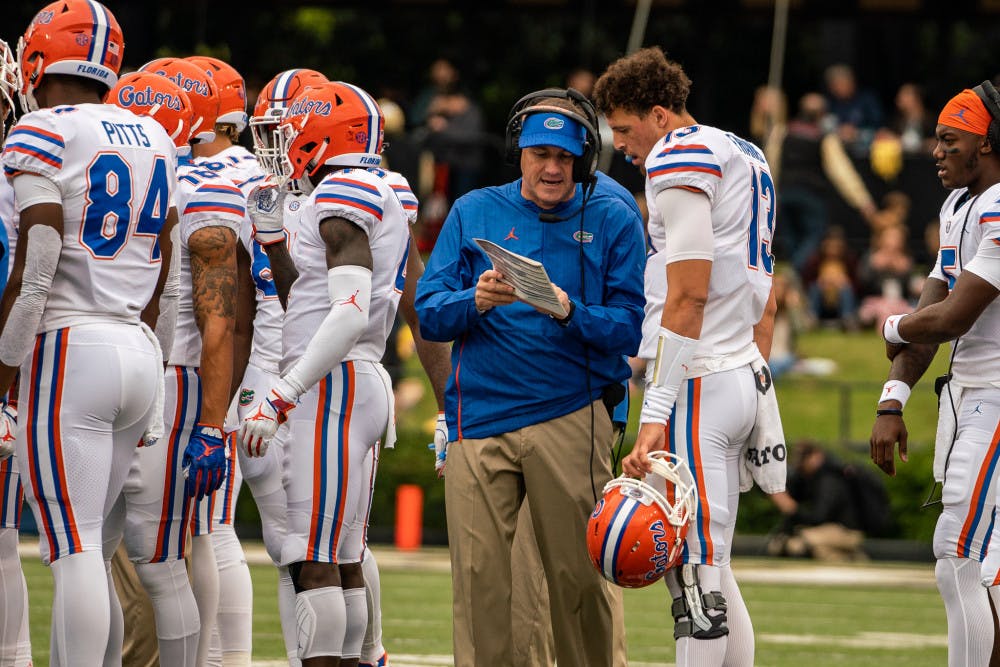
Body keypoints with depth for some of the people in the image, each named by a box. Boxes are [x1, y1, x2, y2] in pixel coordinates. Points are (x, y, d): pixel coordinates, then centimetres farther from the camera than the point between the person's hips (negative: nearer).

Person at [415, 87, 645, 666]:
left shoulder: (612, 220, 6)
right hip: (479, 418, 2)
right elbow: (429, 315, 5)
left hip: (571, 417, -2)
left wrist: (568, 312, -18)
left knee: (579, 574, -3)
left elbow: (630, 330, 0)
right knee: (479, 575, -5)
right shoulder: (474, 213, 12)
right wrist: (476, 301, -16)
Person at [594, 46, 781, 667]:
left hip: (697, 383, -10)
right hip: (744, 377, 10)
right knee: (712, 569, 12)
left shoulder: (681, 160, -11)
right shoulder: (748, 161, 19)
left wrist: (657, 412, -21)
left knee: (697, 577, -10)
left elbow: (688, 295, -19)